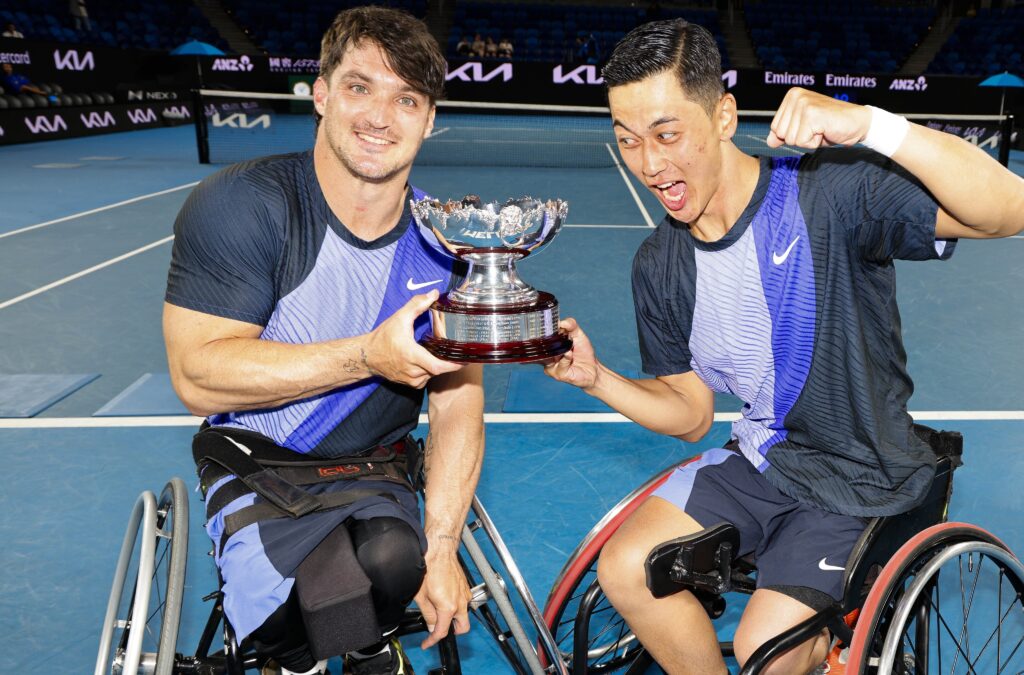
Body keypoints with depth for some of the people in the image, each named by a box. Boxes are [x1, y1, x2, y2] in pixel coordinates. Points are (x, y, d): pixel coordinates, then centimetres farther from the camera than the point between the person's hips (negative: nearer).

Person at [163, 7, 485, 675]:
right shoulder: (239, 205, -16)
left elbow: (458, 401, -6)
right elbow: (198, 378, -23)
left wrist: (440, 549, -13)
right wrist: (368, 355, -32)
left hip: (375, 471, 2)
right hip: (255, 466, -2)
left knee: (394, 561, -27)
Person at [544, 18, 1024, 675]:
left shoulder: (830, 192, -21)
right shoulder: (658, 266, -3)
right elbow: (691, 413, 3)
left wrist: (871, 124, -45)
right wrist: (596, 377, -13)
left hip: (862, 480, -5)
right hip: (759, 460, 5)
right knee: (626, 568, -8)